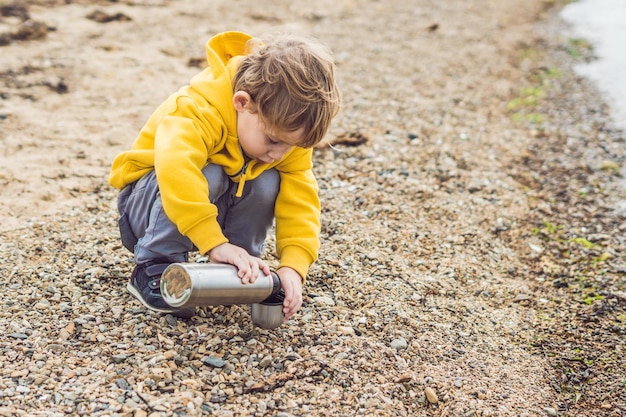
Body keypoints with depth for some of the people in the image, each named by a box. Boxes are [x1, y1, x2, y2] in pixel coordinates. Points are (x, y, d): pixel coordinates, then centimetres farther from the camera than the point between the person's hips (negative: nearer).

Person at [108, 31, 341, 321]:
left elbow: (300, 202, -20)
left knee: (267, 183, -24)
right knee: (207, 175, -36)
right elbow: (175, 170, -53)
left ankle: (241, 270, -6)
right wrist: (215, 243, -56)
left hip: (222, 200, 5)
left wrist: (293, 266, -34)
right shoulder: (200, 110, -36)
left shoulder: (287, 130, -17)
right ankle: (154, 271, -20)